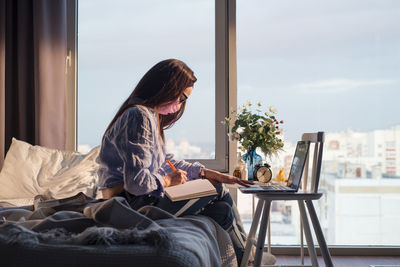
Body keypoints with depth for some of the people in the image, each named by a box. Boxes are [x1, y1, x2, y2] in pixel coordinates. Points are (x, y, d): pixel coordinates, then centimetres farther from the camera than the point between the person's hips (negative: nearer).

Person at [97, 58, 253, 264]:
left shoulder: (149, 115, 15)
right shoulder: (139, 116, -19)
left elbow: (165, 161, 22)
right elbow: (136, 181, -26)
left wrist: (208, 173, 15)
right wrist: (167, 181, -7)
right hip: (135, 204, -10)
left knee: (222, 211, 2)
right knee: (218, 191, -4)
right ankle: (246, 258, 15)